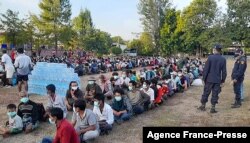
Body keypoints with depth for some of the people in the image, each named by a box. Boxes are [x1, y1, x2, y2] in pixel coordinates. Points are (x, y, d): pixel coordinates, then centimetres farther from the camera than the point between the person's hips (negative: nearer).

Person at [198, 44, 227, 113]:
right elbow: (224, 71, 2)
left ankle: (203, 106, 22)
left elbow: (206, 69, -10)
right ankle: (213, 108, 13)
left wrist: (204, 78, 0)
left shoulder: (210, 57, -10)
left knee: (206, 93, 10)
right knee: (215, 94, 8)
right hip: (218, 80, 2)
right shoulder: (223, 59, -1)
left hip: (209, 79, -2)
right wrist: (223, 81, 10)